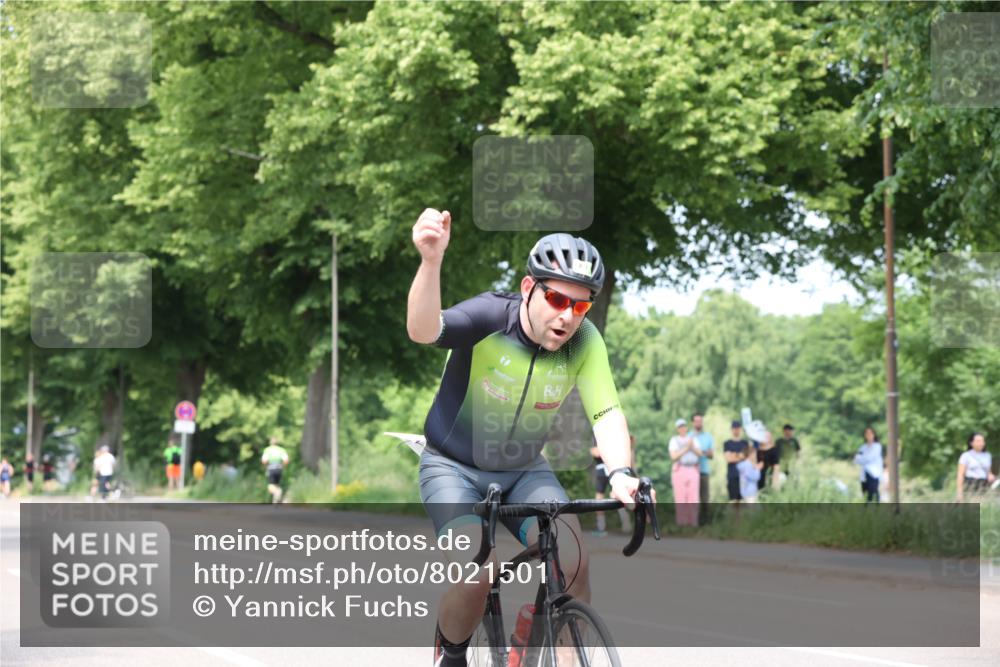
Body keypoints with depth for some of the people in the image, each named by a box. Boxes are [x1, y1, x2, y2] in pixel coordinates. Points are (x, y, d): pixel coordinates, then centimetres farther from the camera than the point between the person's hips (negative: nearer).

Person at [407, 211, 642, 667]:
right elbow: (422, 331, -44)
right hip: (454, 468, -3)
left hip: (525, 471, 3)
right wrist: (431, 260, -63)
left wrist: (621, 474, -42)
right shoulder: (488, 318, -26)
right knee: (477, 571, -25)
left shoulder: (584, 342, -15)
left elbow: (606, 412, -21)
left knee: (572, 561, -21)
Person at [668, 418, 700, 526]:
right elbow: (674, 457, -11)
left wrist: (692, 447, -18)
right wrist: (686, 448, -18)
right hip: (679, 470, -3)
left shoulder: (693, 439, 12)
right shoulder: (674, 441, 1)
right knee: (680, 498, -5)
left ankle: (693, 523, 1)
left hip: (693, 471, 3)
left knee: (693, 498, -2)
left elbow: (699, 454, 0)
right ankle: (682, 523, -2)